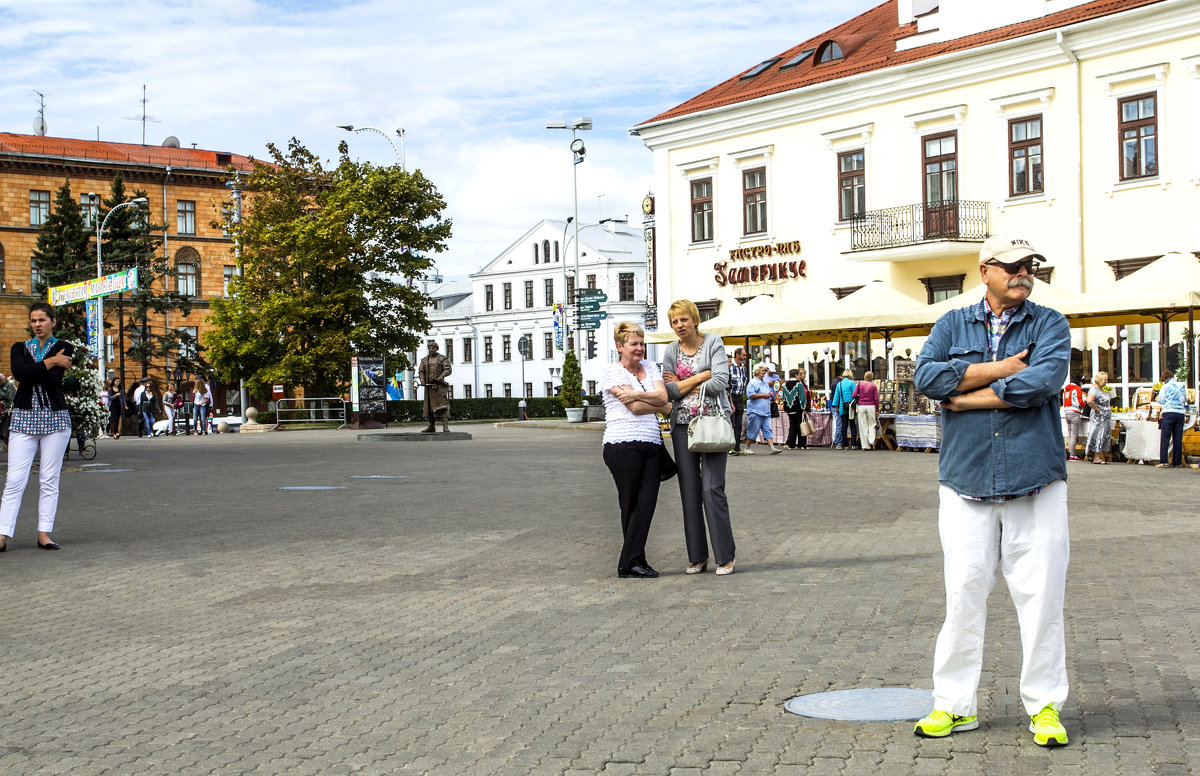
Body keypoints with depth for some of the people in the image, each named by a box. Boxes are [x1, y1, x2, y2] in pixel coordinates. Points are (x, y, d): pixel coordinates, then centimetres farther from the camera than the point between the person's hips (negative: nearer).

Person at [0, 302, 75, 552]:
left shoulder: (64, 349, 5)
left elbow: (52, 378, -12)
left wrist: (32, 371, -4)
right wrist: (50, 362, -9)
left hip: (55, 418, -1)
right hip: (24, 419, 1)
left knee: (49, 480, 0)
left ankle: (44, 533, 6)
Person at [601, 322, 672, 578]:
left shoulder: (650, 367, 18)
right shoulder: (613, 371, 1)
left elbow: (662, 396, 2)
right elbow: (634, 408, -8)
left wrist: (635, 395, -10)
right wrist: (665, 408, 3)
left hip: (651, 444, 5)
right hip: (623, 444, -5)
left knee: (647, 503, -4)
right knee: (631, 505, -2)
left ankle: (631, 563, -1)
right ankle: (632, 562, 4)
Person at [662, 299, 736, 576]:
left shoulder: (713, 342, -1)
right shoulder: (671, 351, 9)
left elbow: (720, 381, -13)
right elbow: (669, 391, -1)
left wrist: (683, 384, -4)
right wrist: (702, 375, -8)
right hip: (683, 425, 4)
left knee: (712, 489, -9)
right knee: (689, 491, 4)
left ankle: (725, 556, -2)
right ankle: (697, 556, 12)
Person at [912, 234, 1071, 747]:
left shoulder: (1050, 325, 7)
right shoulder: (952, 326, 12)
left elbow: (1042, 382, -13)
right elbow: (927, 377, -6)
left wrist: (966, 397, -8)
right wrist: (999, 370, -9)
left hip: (1036, 483, -1)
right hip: (966, 483, 1)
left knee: (1041, 597, 1)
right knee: (962, 596, 2)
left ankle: (1045, 705, 13)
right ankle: (954, 704, 13)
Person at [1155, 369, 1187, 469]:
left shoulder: (1165, 386, -1)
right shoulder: (1181, 386, 11)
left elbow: (1160, 401, 4)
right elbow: (1185, 400, 19)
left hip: (1169, 412, -4)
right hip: (1180, 413, 4)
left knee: (1165, 438, -2)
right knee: (1178, 439, 7)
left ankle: (1163, 461, -10)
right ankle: (1177, 462, 6)